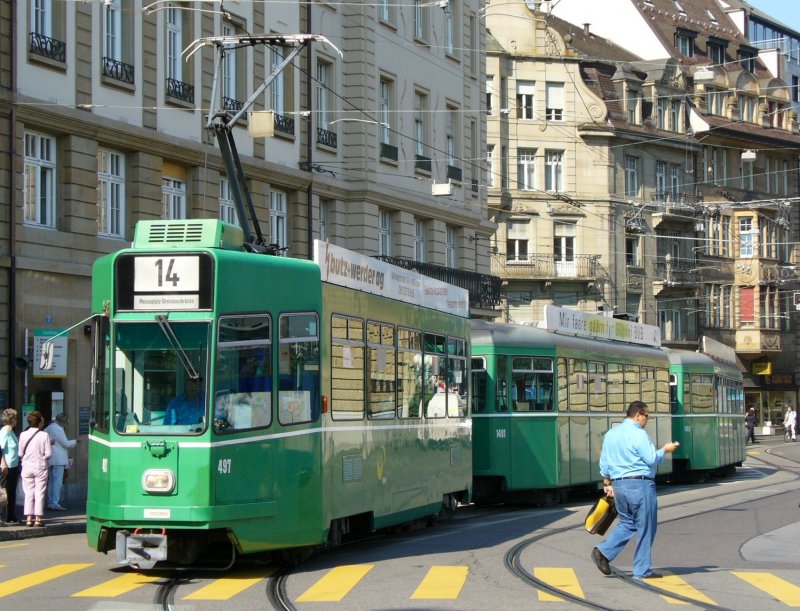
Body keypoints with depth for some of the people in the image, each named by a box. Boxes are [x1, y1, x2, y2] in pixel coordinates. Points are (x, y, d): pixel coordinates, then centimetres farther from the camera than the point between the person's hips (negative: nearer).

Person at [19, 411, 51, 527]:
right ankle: (38, 518, 2)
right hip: (40, 467, -2)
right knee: (39, 493, 4)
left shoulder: (23, 435, -4)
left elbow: (20, 453, -1)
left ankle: (29, 518, 6)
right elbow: (48, 454, -11)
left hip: (27, 467, 2)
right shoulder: (44, 435, -11)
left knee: (29, 493, 9)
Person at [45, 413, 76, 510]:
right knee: (58, 481, -9)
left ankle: (50, 503, 14)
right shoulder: (58, 429, -12)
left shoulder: (48, 428, 15)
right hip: (58, 459, -9)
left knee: (51, 481, 12)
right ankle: (55, 503, -13)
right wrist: (75, 441, 1)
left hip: (49, 459, 9)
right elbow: (65, 443, -11)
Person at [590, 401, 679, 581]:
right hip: (640, 485, -8)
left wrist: (607, 483, 22)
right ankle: (642, 570, 5)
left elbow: (604, 462, 15)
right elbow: (651, 459, -16)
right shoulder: (638, 434, -13)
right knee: (645, 527, 2)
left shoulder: (611, 434, 11)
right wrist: (664, 450, 0)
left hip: (618, 485, 8)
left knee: (627, 523, 18)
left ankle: (603, 552, -1)